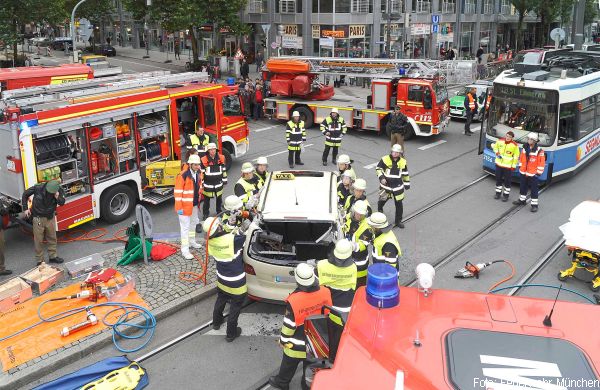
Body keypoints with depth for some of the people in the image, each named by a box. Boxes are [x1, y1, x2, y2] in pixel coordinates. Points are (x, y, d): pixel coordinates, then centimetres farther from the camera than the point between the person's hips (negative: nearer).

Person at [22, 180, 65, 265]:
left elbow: (62, 203, -10)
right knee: (38, 240, 4)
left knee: (52, 238, 13)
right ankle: (40, 260, 15)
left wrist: (58, 198, -32)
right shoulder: (38, 188, -20)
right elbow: (25, 194, -4)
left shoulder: (59, 191, -15)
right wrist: (25, 208, -3)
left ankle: (52, 256, 30)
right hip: (38, 218, -3)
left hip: (50, 217, 3)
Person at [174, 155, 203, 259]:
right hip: (185, 206, -8)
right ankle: (185, 250, 4)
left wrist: (199, 200, 17)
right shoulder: (182, 176, -22)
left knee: (193, 223, 23)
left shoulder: (198, 174, 1)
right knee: (185, 227, -2)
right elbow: (177, 193, -20)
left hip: (195, 204, 8)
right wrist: (179, 208, -20)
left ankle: (192, 241, 43)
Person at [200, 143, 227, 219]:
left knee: (219, 199, 19)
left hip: (218, 184, 3)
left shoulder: (221, 158, -3)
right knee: (206, 200, 9)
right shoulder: (203, 160, -13)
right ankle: (205, 214, 24)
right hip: (208, 185, -3)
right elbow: (201, 173, -7)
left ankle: (219, 212, 39)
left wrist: (224, 181, 9)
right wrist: (201, 184, -6)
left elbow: (224, 170, 7)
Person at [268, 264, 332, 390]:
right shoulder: (325, 293, -20)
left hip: (297, 344, -3)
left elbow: (289, 325, -20)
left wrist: (283, 340, -2)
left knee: (289, 365, 25)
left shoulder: (294, 300, -33)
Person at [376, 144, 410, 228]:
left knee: (399, 204, 4)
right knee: (382, 200, 13)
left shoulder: (403, 162, -2)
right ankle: (379, 209, 50)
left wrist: (407, 183, 15)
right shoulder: (385, 159, -12)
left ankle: (398, 221, 19)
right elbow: (378, 168, -2)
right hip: (386, 185, -1)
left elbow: (405, 174, 11)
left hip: (398, 187, 1)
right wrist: (381, 177, -15)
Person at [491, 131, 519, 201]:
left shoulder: (514, 145, -15)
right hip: (499, 164, 4)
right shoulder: (500, 141, -6)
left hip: (508, 166, -4)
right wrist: (496, 153, 0)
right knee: (498, 179, 14)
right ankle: (498, 192, 30)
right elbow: (494, 146, 16)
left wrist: (513, 166, -7)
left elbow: (516, 156, -8)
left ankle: (506, 194, 17)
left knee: (507, 181, 4)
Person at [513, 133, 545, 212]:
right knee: (523, 187, 20)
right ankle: (522, 200, 37)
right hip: (523, 172, 6)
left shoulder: (539, 151, -15)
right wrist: (520, 167, 17)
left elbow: (542, 163, -12)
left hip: (533, 174, -6)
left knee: (534, 190, 1)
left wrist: (538, 173, -11)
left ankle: (534, 204, 8)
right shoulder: (525, 148, 3)